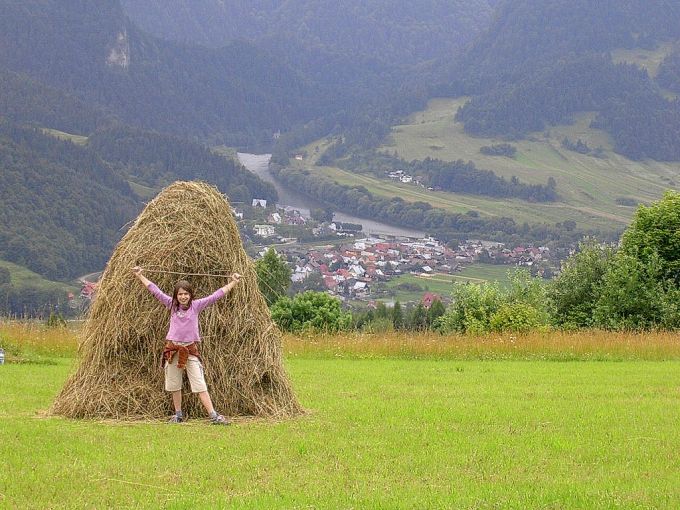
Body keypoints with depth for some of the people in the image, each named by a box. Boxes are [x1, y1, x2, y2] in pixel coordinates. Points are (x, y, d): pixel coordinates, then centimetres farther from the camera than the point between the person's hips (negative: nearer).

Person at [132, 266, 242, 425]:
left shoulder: (196, 305, 0)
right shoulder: (172, 305, 3)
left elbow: (216, 295, 2)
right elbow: (155, 290, 8)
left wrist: (233, 282, 2)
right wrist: (140, 276, 11)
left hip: (191, 349, -2)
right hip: (173, 349, 2)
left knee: (200, 385, -7)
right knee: (174, 385, 9)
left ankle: (214, 415, -10)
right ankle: (178, 414, 22)